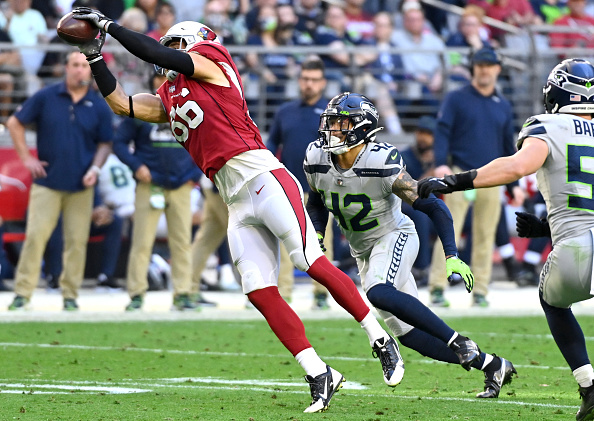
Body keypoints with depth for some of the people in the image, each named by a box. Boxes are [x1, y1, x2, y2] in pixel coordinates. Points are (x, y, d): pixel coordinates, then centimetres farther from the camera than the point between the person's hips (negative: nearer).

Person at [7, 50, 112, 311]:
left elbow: (105, 143, 10)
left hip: (81, 186, 1)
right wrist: (26, 158, 0)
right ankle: (22, 293, 0)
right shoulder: (46, 98, 0)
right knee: (35, 236, -5)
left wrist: (95, 168, -7)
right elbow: (14, 124, 6)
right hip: (48, 182, -1)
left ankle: (70, 295, 9)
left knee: (77, 241, 0)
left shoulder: (98, 107, 4)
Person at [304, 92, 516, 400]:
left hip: (394, 237, -6)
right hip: (363, 249, 6)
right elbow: (316, 202, 13)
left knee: (378, 293, -37)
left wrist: (452, 257, -30)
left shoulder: (383, 163, -26)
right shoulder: (317, 161, -9)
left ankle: (458, 342, -28)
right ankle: (491, 365, 12)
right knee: (408, 333, 1)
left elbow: (433, 207, -23)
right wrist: (316, 235, -7)